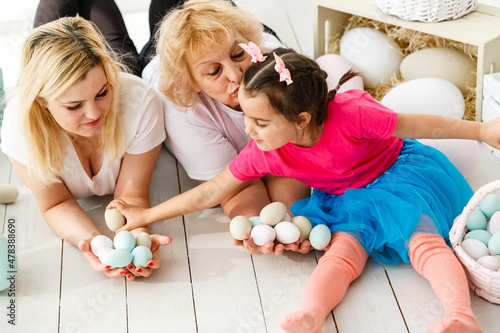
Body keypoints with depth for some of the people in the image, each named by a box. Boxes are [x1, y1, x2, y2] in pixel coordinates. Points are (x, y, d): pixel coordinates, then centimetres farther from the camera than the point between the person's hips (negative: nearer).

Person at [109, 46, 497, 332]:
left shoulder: (349, 113, -31)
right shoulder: (263, 153, -17)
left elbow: (413, 125, -21)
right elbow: (212, 191, -8)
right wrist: (147, 215, -7)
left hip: (401, 172, -3)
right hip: (346, 199, 3)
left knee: (423, 239, -24)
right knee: (343, 249, -22)